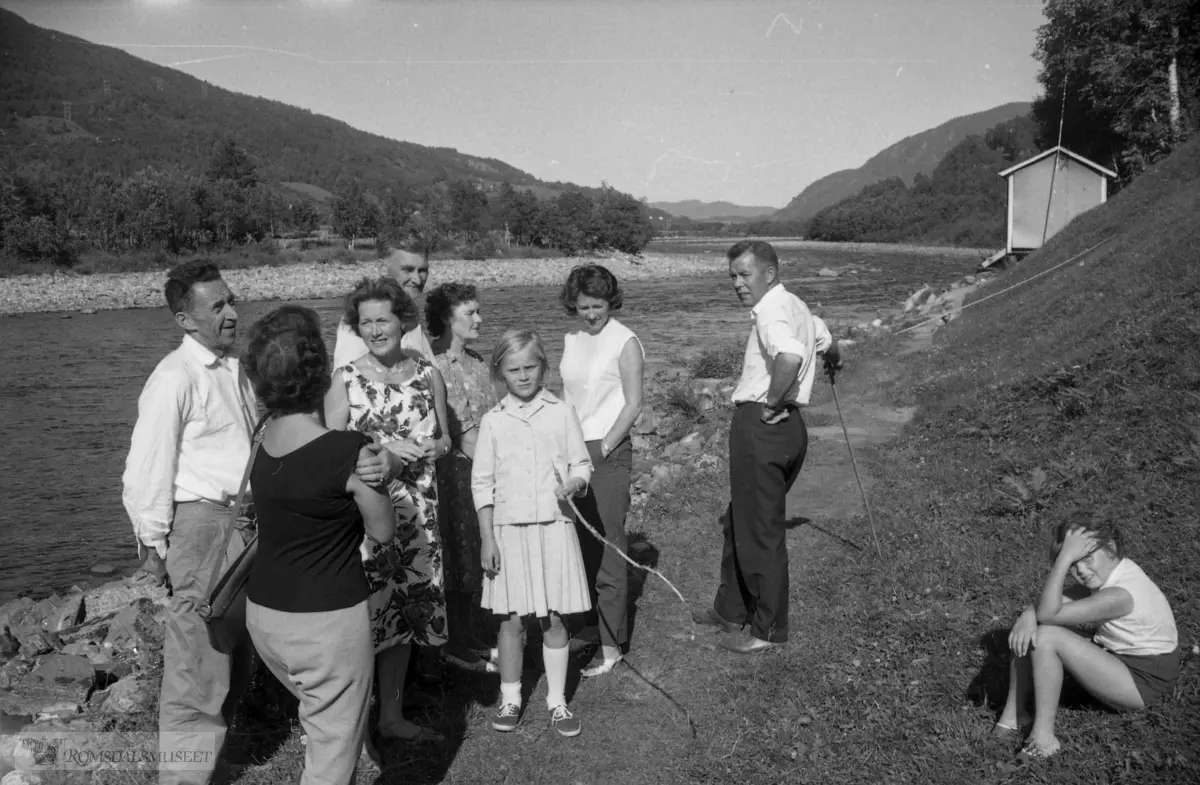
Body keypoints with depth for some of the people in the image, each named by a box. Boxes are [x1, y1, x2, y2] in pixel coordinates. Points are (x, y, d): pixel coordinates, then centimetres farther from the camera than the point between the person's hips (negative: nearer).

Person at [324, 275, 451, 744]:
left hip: (418, 511, 4)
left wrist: (432, 448, -8)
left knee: (407, 612, 12)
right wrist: (385, 450, -19)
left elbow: (444, 439, 13)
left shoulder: (427, 374, 6)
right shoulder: (346, 381, -4)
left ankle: (392, 716, 28)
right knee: (363, 614, -5)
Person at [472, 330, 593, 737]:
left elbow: (582, 464, 5)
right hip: (509, 529, 0)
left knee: (553, 619, 6)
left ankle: (557, 700, 20)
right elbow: (482, 483, 3)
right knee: (512, 619, 7)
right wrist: (487, 538, -1)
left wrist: (573, 484, -18)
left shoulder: (562, 413, 1)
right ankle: (510, 698, 24)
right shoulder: (493, 421, 2)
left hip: (553, 526, 0)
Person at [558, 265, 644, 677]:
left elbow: (633, 404, -8)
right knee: (578, 545, 7)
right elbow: (567, 397, 15)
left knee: (607, 547, -4)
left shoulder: (625, 343, -5)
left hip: (609, 452, -6)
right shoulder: (571, 340, 13)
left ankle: (612, 644, 3)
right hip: (572, 450, 6)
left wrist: (604, 447, -14)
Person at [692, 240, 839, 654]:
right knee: (739, 521, 21)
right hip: (789, 427, 10)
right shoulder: (795, 305, 15)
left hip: (761, 428, -10)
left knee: (760, 531, 1)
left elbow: (791, 356, -38)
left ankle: (768, 629, 15)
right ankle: (731, 610, 34)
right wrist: (832, 359, 56)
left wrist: (772, 402, -23)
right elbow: (826, 341, 34)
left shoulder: (772, 310, -17)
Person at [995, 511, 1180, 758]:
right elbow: (1050, 603, -5)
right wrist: (1028, 615, -29)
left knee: (1045, 637, -26)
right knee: (1025, 631, -6)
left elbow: (1048, 613, -32)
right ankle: (1014, 715, 1)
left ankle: (1043, 736, -15)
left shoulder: (1119, 596, -32)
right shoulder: (1109, 570, -4)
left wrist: (1065, 556, -38)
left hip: (1145, 681, -9)